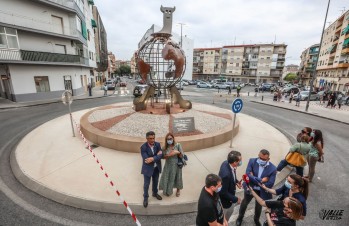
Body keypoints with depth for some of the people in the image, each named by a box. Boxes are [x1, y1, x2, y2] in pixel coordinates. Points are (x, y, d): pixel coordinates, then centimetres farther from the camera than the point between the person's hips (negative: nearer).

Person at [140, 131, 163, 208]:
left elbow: (161, 155, -16)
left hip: (156, 167, 4)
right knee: (146, 184, 13)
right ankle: (145, 198, 37)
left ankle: (155, 193, 49)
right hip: (148, 168, -4)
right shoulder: (143, 147, -23)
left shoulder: (157, 144, -9)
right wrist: (157, 155, -25)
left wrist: (153, 159, -31)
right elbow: (146, 159, -28)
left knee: (155, 182, 24)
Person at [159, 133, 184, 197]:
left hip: (176, 165, -1)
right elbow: (163, 156, -7)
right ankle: (168, 191, 41)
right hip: (168, 165, 1)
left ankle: (178, 190, 45)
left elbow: (182, 156, -11)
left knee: (177, 178, 16)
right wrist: (168, 155, -25)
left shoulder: (178, 145, -14)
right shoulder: (165, 147, -8)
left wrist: (178, 152, -31)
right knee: (167, 178, 11)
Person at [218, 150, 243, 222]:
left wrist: (236, 181, -7)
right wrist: (235, 199, -18)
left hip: (229, 194, 8)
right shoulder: (226, 174, -43)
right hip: (224, 199, -8)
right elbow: (223, 192, -29)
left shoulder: (227, 162, -18)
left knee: (230, 211, 33)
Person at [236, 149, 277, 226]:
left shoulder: (273, 168, -22)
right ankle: (240, 217, 52)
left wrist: (254, 179, -24)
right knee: (245, 203, 23)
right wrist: (260, 180, -33)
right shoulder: (252, 161, -21)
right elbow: (248, 174, -29)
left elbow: (270, 184, -23)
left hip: (261, 191, 0)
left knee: (259, 206, 27)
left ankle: (256, 219, 59)